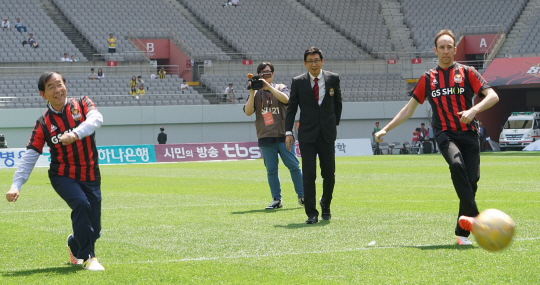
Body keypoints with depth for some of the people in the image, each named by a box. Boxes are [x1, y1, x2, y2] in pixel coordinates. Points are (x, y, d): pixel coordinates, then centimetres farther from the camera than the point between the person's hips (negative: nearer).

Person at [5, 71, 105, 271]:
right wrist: (16, 185, -18)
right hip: (63, 177, -2)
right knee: (81, 203, -31)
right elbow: (29, 157, -6)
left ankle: (74, 245, 39)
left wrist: (75, 134, -41)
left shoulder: (82, 104, -2)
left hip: (90, 177, 2)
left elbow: (96, 119, -24)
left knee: (94, 231, 2)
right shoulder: (43, 124, -5)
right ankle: (88, 258, -18)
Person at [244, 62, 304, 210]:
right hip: (265, 137, 1)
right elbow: (248, 112, -1)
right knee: (271, 169, 2)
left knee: (293, 165, -4)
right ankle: (276, 200, 9)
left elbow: (286, 99, -13)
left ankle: (302, 196, 6)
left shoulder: (280, 88, 10)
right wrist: (252, 93, -10)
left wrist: (269, 86, -16)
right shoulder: (255, 93, 11)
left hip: (283, 134, -1)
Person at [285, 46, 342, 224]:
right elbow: (291, 108, 4)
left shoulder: (333, 79, 3)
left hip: (327, 135, 1)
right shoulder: (298, 82, 1)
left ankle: (326, 205, 30)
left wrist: (334, 123, 12)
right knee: (308, 175, -6)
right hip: (307, 135, -1)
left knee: (329, 174, 4)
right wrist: (288, 132, -2)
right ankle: (311, 214, 0)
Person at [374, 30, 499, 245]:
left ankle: (462, 231, 3)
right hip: (444, 133, 0)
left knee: (472, 180, -10)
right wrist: (386, 129, 14)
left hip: (468, 133, 0)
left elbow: (492, 96, -1)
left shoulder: (466, 72, 7)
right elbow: (409, 108, 18)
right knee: (457, 164, -31)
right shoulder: (428, 79, 12)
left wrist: (474, 110, -19)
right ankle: (472, 215, -37)